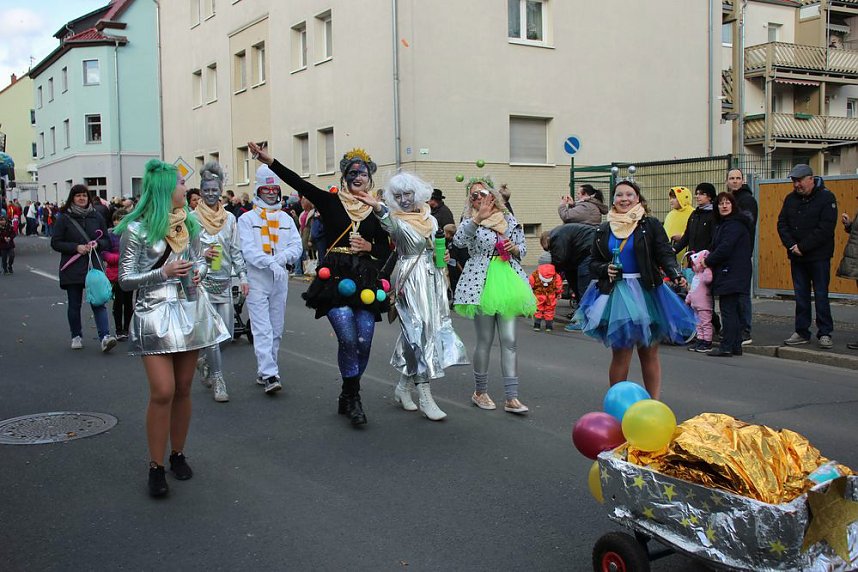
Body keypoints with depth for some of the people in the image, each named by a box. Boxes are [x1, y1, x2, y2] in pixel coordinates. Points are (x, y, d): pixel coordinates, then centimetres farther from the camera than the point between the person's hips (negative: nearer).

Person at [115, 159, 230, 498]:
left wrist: (199, 270, -2)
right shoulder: (136, 229, -8)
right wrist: (163, 273, -18)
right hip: (155, 314, -5)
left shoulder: (188, 224, 8)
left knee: (183, 389, 9)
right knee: (162, 392, -12)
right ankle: (156, 467, 1)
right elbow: (125, 280, -7)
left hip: (190, 312, 5)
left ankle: (178, 454, 24)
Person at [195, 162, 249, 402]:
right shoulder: (193, 218, -1)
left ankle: (204, 360, 31)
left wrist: (242, 276, 5)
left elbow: (236, 250, 11)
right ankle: (217, 381, 3)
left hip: (224, 282, 4)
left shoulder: (230, 218, 9)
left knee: (226, 331, 2)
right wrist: (203, 254, -17)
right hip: (202, 281, -4)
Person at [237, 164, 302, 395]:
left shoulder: (286, 219, 14)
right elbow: (248, 249, -11)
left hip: (280, 280, 5)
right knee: (262, 330, -11)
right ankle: (270, 375, -15)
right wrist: (271, 263, -24)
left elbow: (296, 246, 4)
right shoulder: (247, 219, 1)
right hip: (257, 280, -5)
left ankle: (264, 371, 21)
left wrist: (281, 258, -16)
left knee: (276, 329, 9)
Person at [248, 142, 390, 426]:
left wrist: (369, 247, -6)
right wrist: (269, 161, -16)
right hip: (335, 278, -3)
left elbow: (385, 249, 15)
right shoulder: (330, 201, 4)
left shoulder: (375, 210, 11)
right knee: (348, 338, -15)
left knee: (363, 342, -2)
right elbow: (298, 182, -7)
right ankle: (352, 398, 2)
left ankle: (348, 396, 18)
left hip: (366, 280, 3)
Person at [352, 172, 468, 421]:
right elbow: (391, 226, -32)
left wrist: (444, 256, 1)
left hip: (433, 280, 6)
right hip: (411, 282, -6)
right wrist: (377, 207, -52)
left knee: (414, 332, 10)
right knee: (420, 332, -9)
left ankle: (404, 386, 25)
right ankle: (424, 397, -4)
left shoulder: (430, 219, 12)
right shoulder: (398, 220, -6)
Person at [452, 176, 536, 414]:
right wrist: (477, 218, -32)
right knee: (485, 340, 4)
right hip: (481, 283, -3)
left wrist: (515, 249, -5)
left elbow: (523, 249, 18)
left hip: (507, 281, 3)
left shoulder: (509, 219, 11)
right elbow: (459, 241, -20)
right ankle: (480, 392, 21)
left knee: (509, 341, 0)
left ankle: (511, 397, 2)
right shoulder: (470, 220, 1)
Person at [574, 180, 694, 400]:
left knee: (649, 352, 6)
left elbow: (665, 254, -8)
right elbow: (594, 263, 16)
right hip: (616, 294, 1)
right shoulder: (603, 230, 10)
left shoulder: (650, 225, 1)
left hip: (647, 293, -1)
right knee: (620, 353, 0)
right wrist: (605, 269, -6)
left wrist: (676, 275, -26)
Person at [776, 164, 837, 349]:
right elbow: (782, 224, 6)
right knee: (801, 296, 9)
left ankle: (824, 334, 6)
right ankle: (802, 333, 15)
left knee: (821, 295, -1)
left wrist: (802, 247, -18)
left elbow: (825, 228, -16)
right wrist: (791, 245, -9)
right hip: (797, 257, 5)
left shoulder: (826, 197, -8)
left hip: (819, 257, -5)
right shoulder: (791, 199, 9)